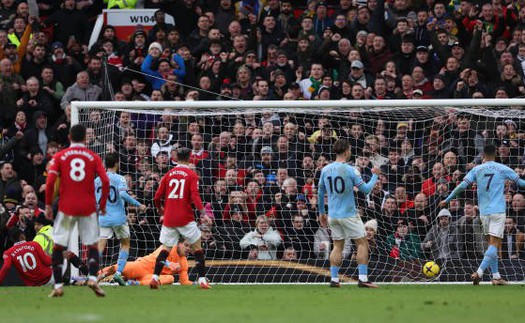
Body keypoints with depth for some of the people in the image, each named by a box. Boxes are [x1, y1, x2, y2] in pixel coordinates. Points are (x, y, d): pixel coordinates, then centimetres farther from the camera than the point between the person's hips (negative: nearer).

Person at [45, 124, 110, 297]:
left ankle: (58, 286, 1)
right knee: (92, 244, 9)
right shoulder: (93, 157, 4)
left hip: (66, 207, 0)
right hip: (88, 207, 0)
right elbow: (105, 181, -5)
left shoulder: (59, 156, 3)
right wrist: (103, 204, 6)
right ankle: (93, 277, -13)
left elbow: (50, 181, -7)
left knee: (58, 246, 7)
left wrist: (48, 205, 1)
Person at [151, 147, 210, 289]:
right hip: (185, 218, -3)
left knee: (166, 248, 10)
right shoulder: (192, 175, -1)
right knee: (197, 247, 8)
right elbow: (195, 196, -15)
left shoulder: (168, 174, 10)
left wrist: (162, 213, 26)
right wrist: (203, 212, -20)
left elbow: (157, 198, 10)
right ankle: (202, 279, 0)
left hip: (169, 218, 3)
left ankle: (155, 278, -3)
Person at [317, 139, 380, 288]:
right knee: (362, 243, 4)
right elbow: (366, 189, -7)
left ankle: (334, 279, 6)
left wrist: (321, 212, 23)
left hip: (332, 215, 5)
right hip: (348, 214, -5)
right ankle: (363, 278, -3)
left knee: (337, 246, 13)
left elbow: (320, 193, 11)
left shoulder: (325, 170, 2)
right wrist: (375, 175, 8)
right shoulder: (351, 170, -13)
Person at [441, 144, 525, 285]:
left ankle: (496, 276, 11)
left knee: (492, 243, 14)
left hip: (484, 212, 3)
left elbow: (462, 186, 0)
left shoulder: (477, 169, 6)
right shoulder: (503, 169, 2)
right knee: (494, 244, -8)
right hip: (498, 210, -3)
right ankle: (479, 272, -25)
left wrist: (447, 200, 8)